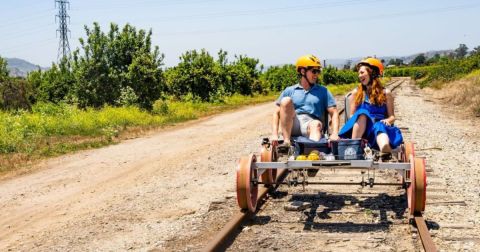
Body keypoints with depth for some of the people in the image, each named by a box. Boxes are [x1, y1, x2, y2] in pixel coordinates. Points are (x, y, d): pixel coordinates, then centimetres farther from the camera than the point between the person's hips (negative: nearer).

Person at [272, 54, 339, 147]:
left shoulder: (323, 91, 19)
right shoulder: (289, 91, 18)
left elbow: (334, 113, 10)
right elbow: (277, 113, 12)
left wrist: (335, 134, -8)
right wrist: (275, 135, -3)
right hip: (291, 125, 1)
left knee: (316, 124, -35)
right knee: (286, 101, -23)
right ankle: (286, 142, -29)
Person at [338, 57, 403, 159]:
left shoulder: (385, 93, 14)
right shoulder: (356, 93, 18)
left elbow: (392, 116, 11)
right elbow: (352, 115, 12)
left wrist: (387, 120, -12)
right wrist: (358, 119, -10)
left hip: (379, 125, -1)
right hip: (360, 128, 1)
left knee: (380, 127, -37)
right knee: (362, 114, -31)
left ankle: (385, 150, -72)